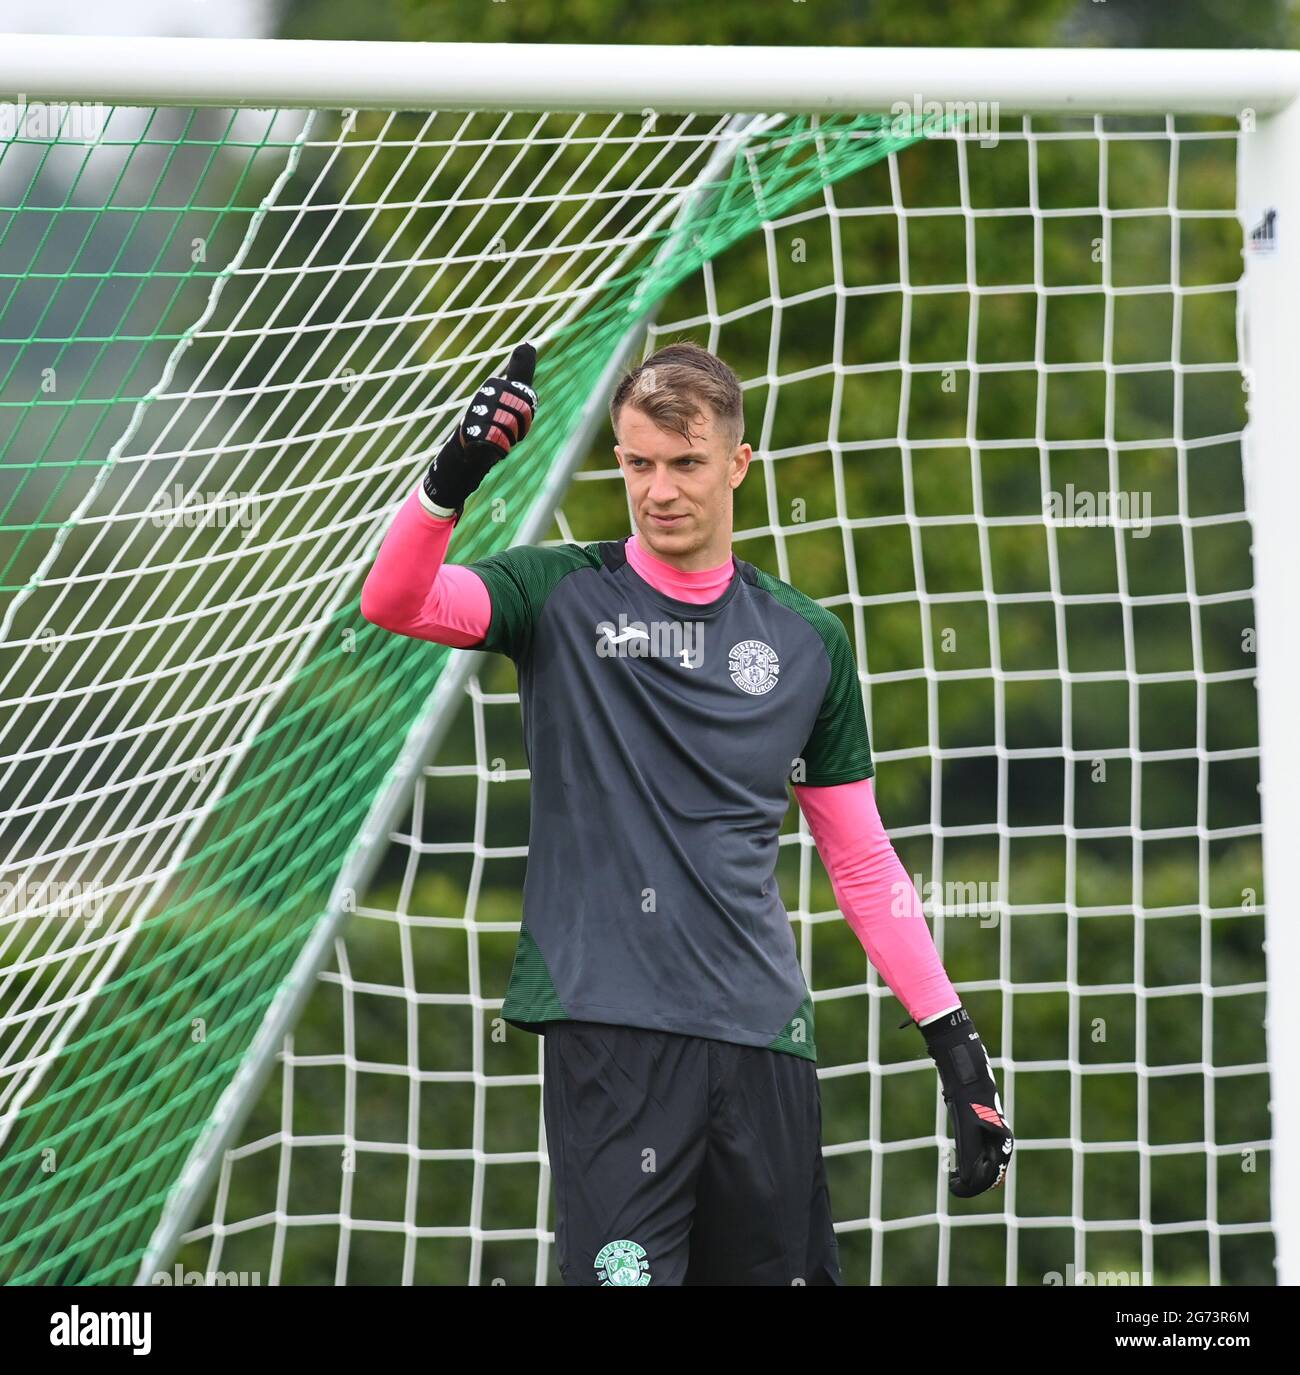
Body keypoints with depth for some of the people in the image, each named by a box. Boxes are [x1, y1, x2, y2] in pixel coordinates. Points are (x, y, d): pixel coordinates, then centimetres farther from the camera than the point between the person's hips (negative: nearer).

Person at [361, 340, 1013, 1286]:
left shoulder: (808, 640, 12)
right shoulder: (562, 595, 5)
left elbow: (862, 861, 16)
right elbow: (394, 602, -12)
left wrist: (955, 1041, 10)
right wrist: (451, 482, -31)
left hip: (763, 1032, 3)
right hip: (610, 1025, -3)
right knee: (622, 1274, -15)